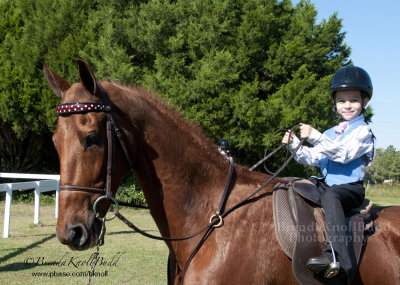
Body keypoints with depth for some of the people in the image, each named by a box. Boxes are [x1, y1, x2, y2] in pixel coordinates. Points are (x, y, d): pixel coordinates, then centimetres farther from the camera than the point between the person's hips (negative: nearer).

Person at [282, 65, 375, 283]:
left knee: (330, 196, -40)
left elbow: (343, 154, -20)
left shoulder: (362, 132, -3)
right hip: (326, 184, 8)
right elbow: (313, 158, 12)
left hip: (350, 188, -8)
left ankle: (339, 259, -53)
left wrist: (315, 137, -28)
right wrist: (295, 145, -5)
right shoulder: (330, 133, 19)